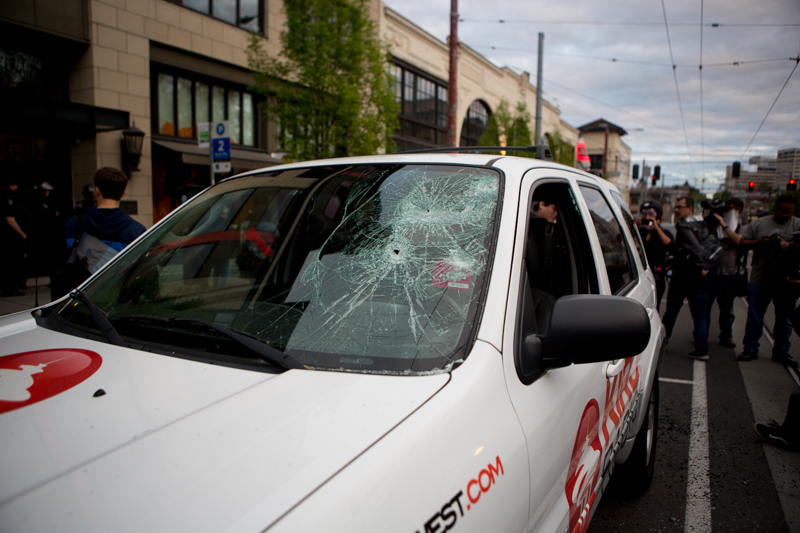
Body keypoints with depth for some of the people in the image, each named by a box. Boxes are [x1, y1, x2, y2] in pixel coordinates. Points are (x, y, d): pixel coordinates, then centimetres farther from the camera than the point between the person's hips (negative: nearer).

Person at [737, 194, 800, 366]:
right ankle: (750, 349, 14)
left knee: (785, 319, 9)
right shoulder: (759, 223, 6)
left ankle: (781, 352, 22)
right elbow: (742, 243, 4)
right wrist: (758, 242, -13)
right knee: (754, 317, 4)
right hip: (760, 279, 0)